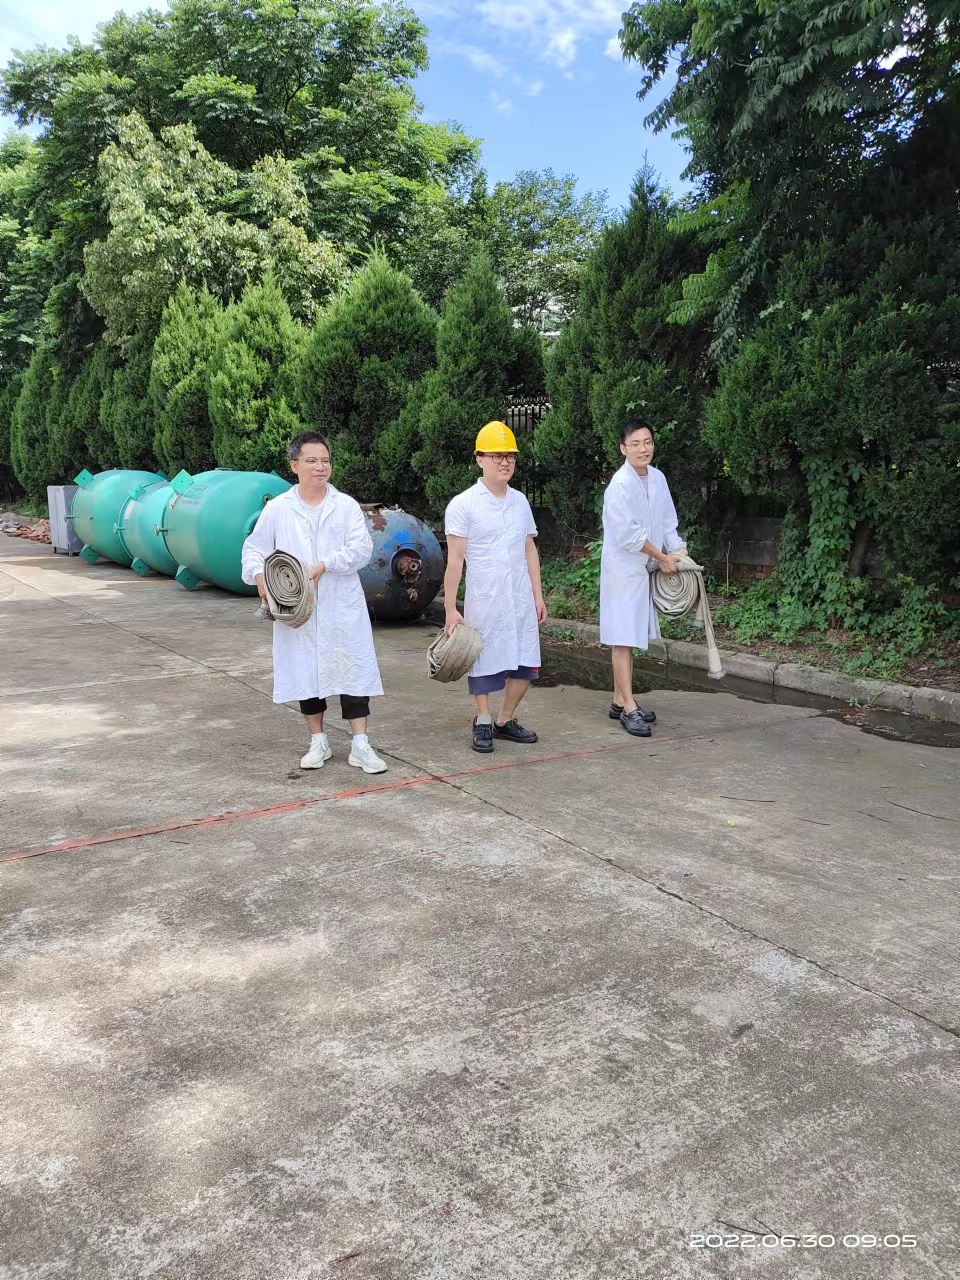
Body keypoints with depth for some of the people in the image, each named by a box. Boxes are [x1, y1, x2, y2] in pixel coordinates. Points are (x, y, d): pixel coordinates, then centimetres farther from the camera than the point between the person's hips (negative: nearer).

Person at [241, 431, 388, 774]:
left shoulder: (346, 505, 3)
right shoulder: (277, 508, 4)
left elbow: (362, 548, -6)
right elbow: (255, 547, 8)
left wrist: (325, 565, -17)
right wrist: (259, 574, -13)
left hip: (342, 607, -1)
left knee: (353, 669, -3)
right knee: (305, 672, 8)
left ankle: (360, 746, 4)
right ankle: (318, 741, 24)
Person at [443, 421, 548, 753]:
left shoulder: (520, 501, 10)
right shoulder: (463, 505, -6)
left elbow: (530, 551, 15)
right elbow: (455, 559, -9)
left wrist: (538, 596, 11)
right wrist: (450, 608, -11)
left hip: (521, 601, 5)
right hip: (484, 602, -5)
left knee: (525, 666, 7)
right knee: (485, 663, 5)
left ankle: (506, 721, 24)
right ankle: (483, 723, 23)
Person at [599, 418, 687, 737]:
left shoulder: (658, 478, 6)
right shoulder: (620, 485, -17)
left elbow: (667, 522, 13)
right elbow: (629, 535, -18)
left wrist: (679, 552, 1)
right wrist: (662, 558, -10)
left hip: (643, 568, 7)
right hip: (623, 568, -7)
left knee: (628, 638, 12)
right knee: (623, 638, -6)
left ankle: (619, 701, 20)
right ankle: (629, 708, -6)